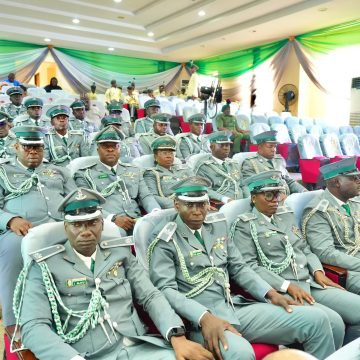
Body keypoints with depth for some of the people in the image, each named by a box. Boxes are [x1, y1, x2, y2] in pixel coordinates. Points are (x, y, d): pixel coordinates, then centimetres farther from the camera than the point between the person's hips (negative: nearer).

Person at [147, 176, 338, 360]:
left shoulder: (217, 225, 13)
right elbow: (166, 289, -13)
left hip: (236, 308, 6)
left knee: (315, 319, -4)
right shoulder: (165, 239, -4)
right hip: (199, 318, -6)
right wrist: (205, 317, -26)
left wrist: (270, 293, 2)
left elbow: (239, 268, 16)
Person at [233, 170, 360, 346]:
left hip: (311, 284, 7)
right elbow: (249, 266, -9)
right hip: (281, 290, -7)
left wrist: (318, 271, 3)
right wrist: (287, 286, -16)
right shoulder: (245, 224, -2)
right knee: (332, 322, -24)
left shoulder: (287, 215, 19)